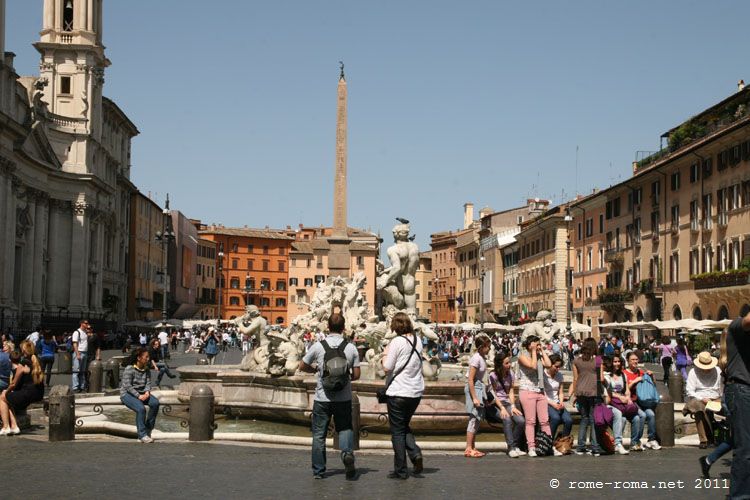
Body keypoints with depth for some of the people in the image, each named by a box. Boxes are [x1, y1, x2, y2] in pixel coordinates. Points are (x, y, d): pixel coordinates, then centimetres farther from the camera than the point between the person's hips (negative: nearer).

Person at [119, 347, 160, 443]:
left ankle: (148, 430, -9)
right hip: (127, 394, -6)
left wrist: (147, 392, -18)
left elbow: (148, 383, 5)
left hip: (141, 393, 6)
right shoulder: (129, 369, -11)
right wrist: (138, 396, -25)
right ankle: (142, 435, -23)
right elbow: (127, 386, -17)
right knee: (141, 408, -34)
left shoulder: (147, 370, 9)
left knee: (155, 403, -22)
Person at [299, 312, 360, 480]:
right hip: (344, 398, 1)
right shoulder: (351, 347, -4)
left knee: (319, 434, 10)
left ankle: (318, 471, 13)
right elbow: (356, 375, 0)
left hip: (322, 398, -1)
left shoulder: (318, 346, -7)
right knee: (345, 428, 14)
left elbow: (302, 366, 4)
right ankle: (347, 452, -14)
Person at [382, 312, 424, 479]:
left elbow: (387, 368, -12)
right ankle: (415, 452, -1)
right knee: (405, 426, 22)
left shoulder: (397, 341, -13)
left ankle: (400, 470, 5)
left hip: (398, 393, -6)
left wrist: (385, 354, 6)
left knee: (397, 431, 4)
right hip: (416, 392, 6)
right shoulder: (418, 341, 6)